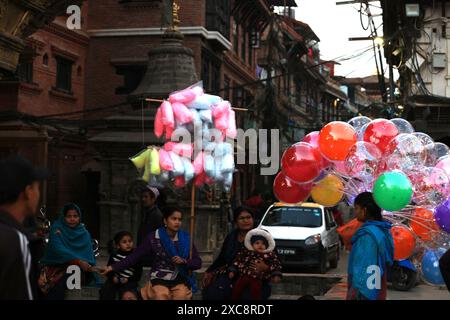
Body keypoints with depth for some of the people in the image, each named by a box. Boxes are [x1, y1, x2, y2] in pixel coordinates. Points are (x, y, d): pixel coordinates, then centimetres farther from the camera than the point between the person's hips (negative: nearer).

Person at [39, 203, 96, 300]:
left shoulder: (84, 234, 9)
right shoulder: (57, 229, 0)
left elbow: (89, 255, 3)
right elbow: (59, 250, -12)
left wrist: (87, 265, -20)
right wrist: (78, 261, -22)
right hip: (57, 266, -2)